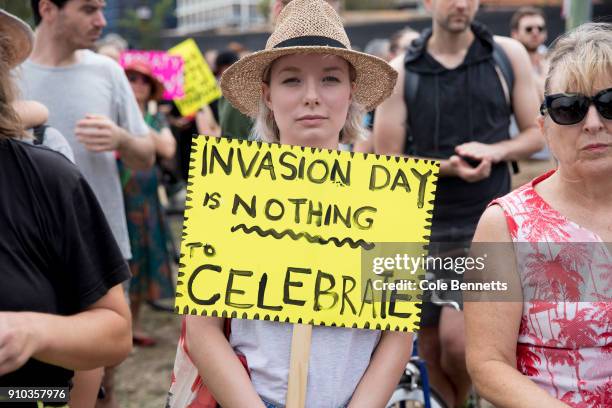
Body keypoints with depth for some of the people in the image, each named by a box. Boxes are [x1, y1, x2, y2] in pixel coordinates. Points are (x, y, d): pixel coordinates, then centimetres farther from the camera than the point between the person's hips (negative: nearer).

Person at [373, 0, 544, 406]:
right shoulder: (401, 71, -2)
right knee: (431, 349, 9)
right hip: (426, 228, 1)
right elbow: (388, 163, 0)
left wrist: (495, 151, -13)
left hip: (488, 226, -1)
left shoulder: (508, 55, 1)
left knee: (457, 339, -14)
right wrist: (447, 167, -17)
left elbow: (536, 133, 8)